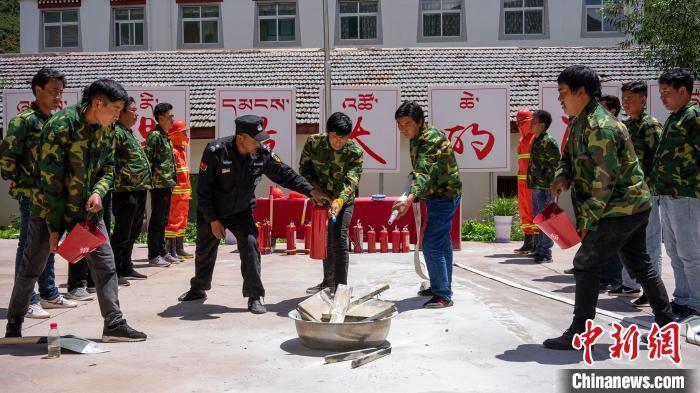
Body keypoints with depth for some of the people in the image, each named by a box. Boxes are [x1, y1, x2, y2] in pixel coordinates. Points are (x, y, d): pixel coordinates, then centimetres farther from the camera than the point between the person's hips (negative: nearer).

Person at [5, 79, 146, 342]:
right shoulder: (61, 126, -22)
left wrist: (98, 192, -15)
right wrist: (54, 227, -18)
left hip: (87, 208, 5)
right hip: (50, 209, -5)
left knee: (105, 263, -3)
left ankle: (114, 325, 2)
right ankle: (13, 325, 26)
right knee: (31, 268, 8)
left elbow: (107, 168, 7)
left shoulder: (107, 129, -3)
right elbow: (51, 180, -20)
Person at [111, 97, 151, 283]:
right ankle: (115, 271, 2)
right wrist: (124, 177, -18)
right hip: (126, 190, -10)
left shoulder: (129, 133, 20)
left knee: (133, 231, 16)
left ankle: (126, 267, 25)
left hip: (139, 190, 10)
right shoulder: (116, 132, -10)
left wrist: (146, 182, 21)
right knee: (122, 233, -5)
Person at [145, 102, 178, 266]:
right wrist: (151, 181, -18)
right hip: (159, 185, -9)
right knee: (157, 220, -4)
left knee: (163, 220, 14)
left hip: (167, 185, 9)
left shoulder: (166, 137, 17)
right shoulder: (154, 136, -12)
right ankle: (153, 256, 1)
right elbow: (147, 160, -17)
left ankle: (162, 252, 22)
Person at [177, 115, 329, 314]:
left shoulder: (263, 154, -17)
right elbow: (203, 189, -19)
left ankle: (255, 297, -6)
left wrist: (311, 190, -16)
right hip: (211, 212, -1)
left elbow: (285, 174, -6)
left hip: (242, 212, 1)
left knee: (250, 245, -17)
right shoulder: (215, 151, -26)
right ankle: (198, 289, 42)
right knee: (205, 251, 15)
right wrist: (213, 220, -18)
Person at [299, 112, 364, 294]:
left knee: (339, 240, -16)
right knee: (324, 240, 15)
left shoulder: (356, 151, -23)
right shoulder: (313, 142, -16)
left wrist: (339, 201, -47)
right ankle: (328, 281, 32)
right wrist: (315, 189, -19)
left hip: (344, 200, -4)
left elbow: (351, 181, -31)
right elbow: (304, 169, -5)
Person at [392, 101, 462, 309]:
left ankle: (443, 295, -8)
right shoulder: (418, 138, 6)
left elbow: (424, 173, -40)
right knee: (442, 244, 18)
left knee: (431, 245, -13)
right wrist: (413, 196, 13)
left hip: (444, 195, -10)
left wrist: (409, 199, -53)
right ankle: (441, 287, 31)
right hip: (440, 195, 10)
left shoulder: (431, 140, -25)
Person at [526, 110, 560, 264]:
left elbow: (556, 164, -16)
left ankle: (545, 252, -2)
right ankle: (539, 249, 24)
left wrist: (547, 181, -16)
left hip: (545, 187, -10)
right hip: (535, 186, 10)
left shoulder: (548, 142, -14)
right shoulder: (536, 141, 14)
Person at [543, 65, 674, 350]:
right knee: (640, 265, 18)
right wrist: (563, 176, -5)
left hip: (620, 209, -10)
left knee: (586, 264, -7)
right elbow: (570, 156, 19)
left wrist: (587, 220, -19)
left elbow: (605, 180, -23)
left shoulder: (599, 127, -21)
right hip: (634, 207, 10)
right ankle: (666, 324, 29)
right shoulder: (581, 124, 10)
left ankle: (578, 334, -1)